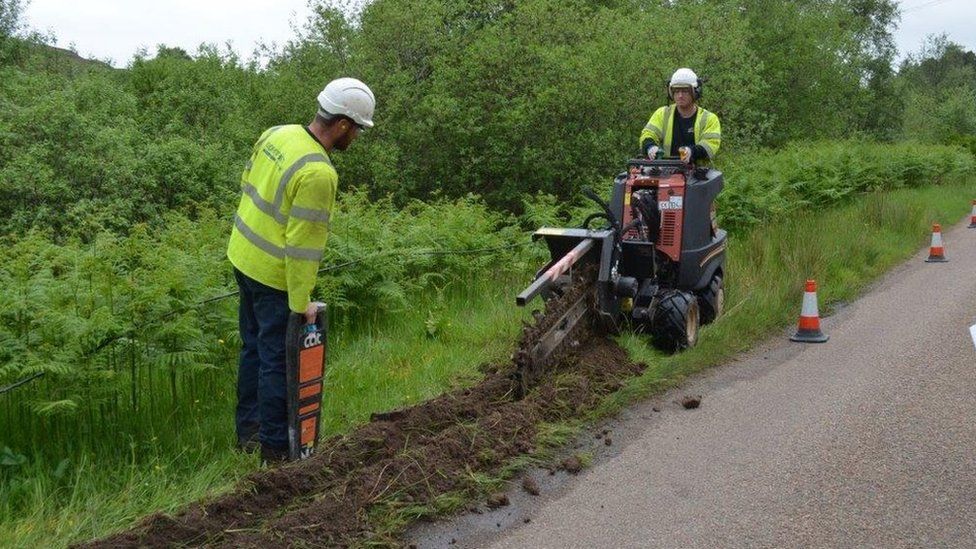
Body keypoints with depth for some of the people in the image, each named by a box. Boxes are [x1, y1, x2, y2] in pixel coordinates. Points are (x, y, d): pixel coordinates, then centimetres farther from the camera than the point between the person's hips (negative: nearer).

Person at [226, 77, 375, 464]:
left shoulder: (277, 134, -1)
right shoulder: (318, 173, -27)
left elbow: (247, 182, 13)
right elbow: (304, 244, -25)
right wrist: (301, 302, -17)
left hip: (243, 256, 9)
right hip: (274, 275, -9)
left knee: (253, 348, 21)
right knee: (278, 361, 3)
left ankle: (248, 431, 34)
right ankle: (275, 450, 14)